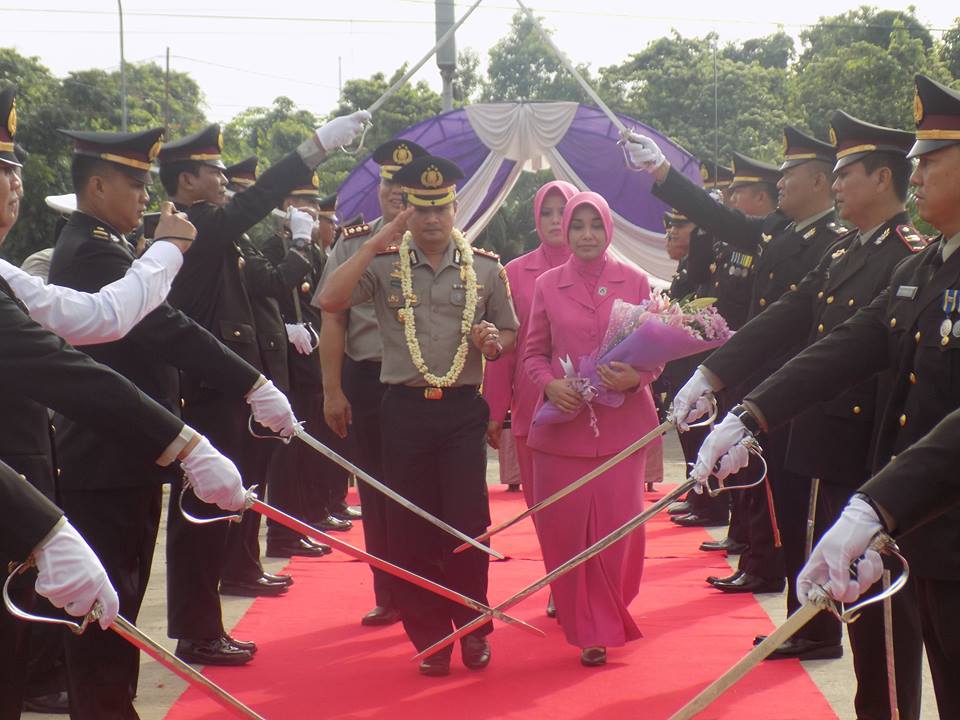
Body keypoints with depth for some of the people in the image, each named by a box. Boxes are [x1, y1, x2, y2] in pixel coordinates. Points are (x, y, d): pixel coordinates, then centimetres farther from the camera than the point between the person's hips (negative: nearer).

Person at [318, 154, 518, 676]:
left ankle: (473, 629, 18)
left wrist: (493, 341, -10)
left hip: (463, 409, 0)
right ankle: (430, 636, 19)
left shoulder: (485, 268, 5)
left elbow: (510, 334, 14)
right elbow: (330, 301, -14)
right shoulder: (384, 264, 1)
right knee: (411, 526, 5)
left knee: (468, 522, -2)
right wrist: (375, 243, -15)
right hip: (404, 410, 0)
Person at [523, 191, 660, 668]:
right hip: (563, 423, 1)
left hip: (621, 423, -1)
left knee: (618, 527, 0)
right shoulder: (547, 285, 6)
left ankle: (607, 618, 22)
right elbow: (534, 353, 10)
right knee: (563, 528, 0)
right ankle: (589, 626, 18)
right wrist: (549, 384, -10)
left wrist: (636, 378, -15)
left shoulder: (635, 282, 3)